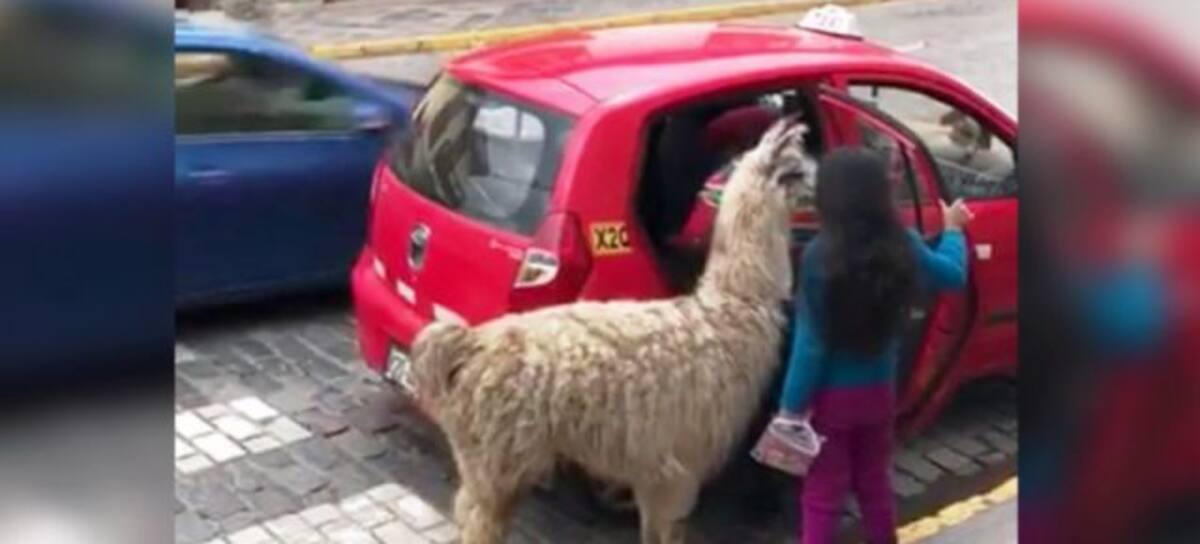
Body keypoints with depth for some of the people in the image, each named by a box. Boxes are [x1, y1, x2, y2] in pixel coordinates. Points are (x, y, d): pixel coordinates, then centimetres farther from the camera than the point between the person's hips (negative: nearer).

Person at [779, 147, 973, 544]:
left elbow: (811, 342, -20)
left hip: (831, 396, -5)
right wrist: (953, 229, 31)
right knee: (874, 483, 23)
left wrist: (792, 406, -12)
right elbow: (953, 274, 13)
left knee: (822, 496, 5)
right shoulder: (902, 246, -7)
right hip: (879, 390, 5)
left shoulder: (820, 256, -23)